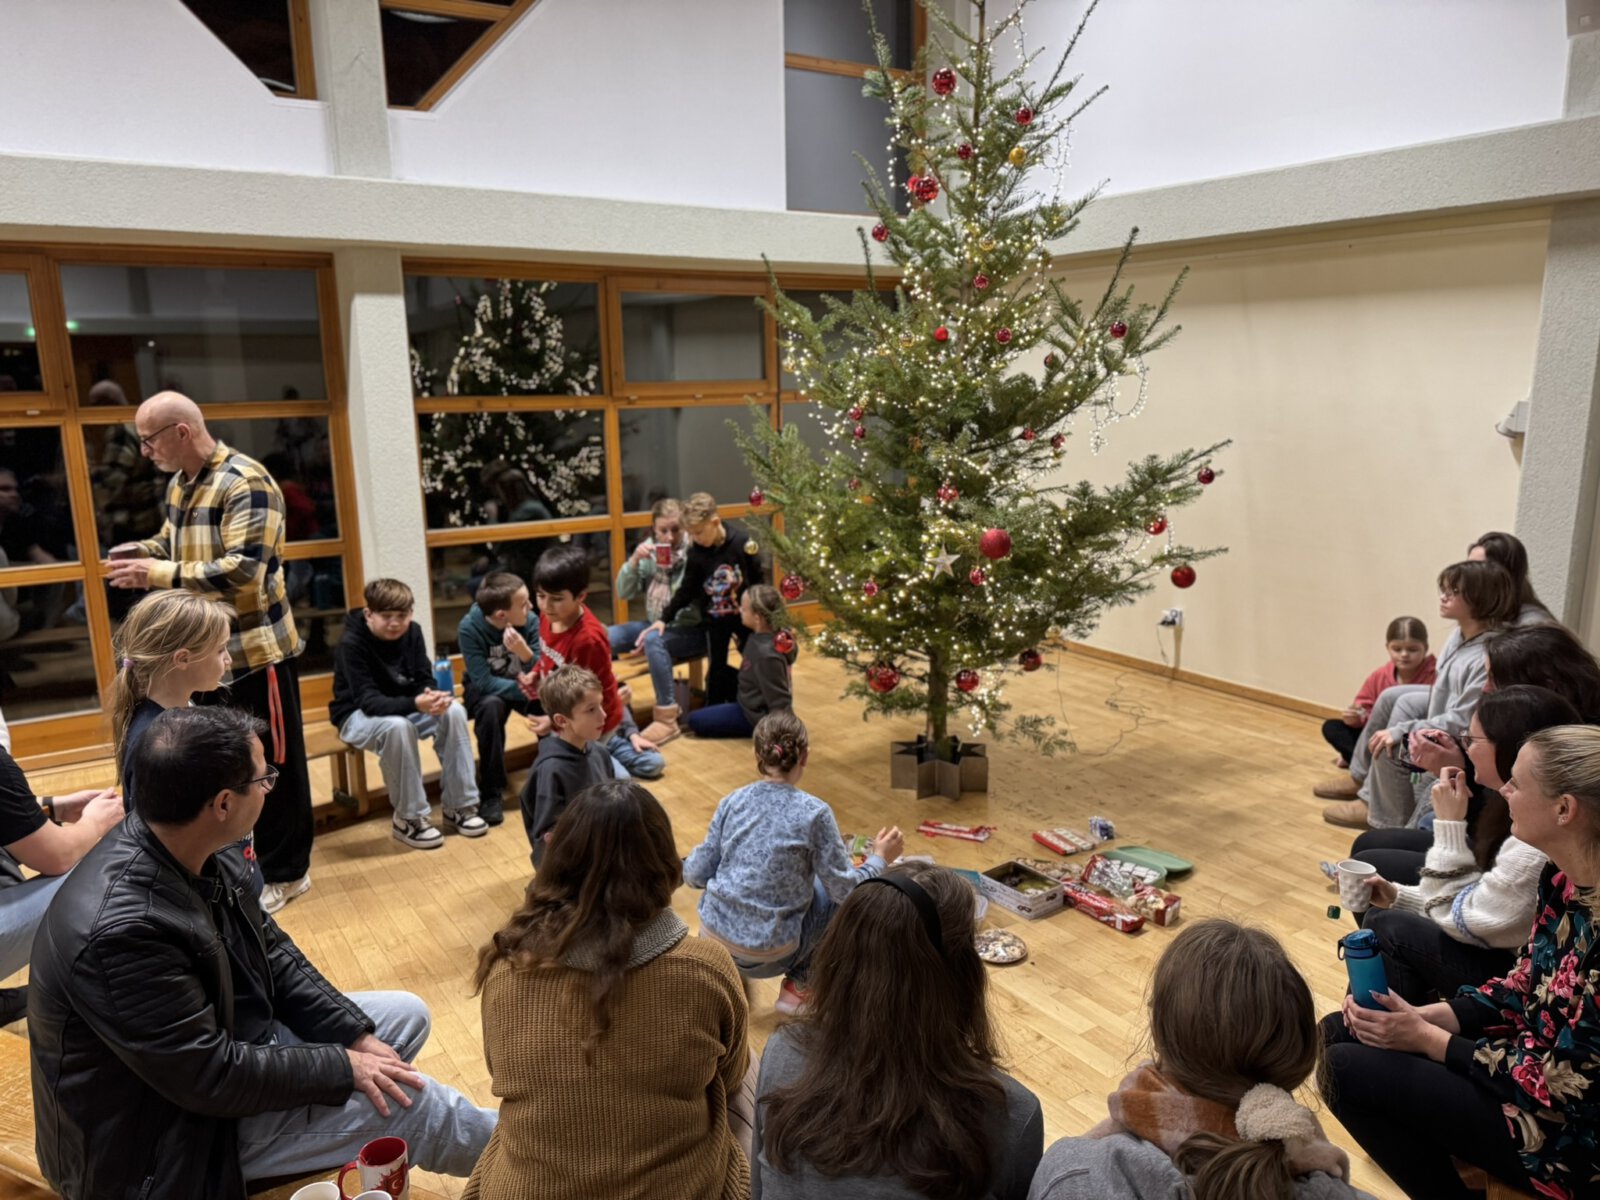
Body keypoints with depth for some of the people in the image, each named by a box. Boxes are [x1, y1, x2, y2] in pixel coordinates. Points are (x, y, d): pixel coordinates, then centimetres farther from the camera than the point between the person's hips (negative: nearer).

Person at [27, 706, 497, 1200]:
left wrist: (356, 1035, -6)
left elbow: (272, 952, 2)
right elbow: (212, 1076, -29)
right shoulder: (125, 929, -36)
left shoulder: (194, 853, -10)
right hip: (164, 1128, -8)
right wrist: (344, 1067, -18)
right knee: (408, 1099, -10)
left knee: (407, 1014, 7)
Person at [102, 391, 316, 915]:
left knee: (273, 764, 4)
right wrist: (138, 551, -1)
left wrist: (158, 574, -27)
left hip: (256, 650, -9)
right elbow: (173, 543, 22)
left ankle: (284, 872, 18)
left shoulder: (246, 483, -19)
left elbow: (244, 570, -27)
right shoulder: (181, 484, 9)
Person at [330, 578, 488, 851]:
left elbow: (425, 681, -5)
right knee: (398, 727, -39)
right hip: (358, 715, -5)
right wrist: (415, 704, -47)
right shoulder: (351, 644, -23)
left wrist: (432, 697, -31)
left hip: (403, 707, 6)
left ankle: (459, 806, -13)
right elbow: (369, 701, -30)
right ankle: (410, 819, -23)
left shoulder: (412, 632, -6)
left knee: (454, 711, -22)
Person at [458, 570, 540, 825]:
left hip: (522, 687, 2)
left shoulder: (530, 621, -18)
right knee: (491, 706, -37)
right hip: (485, 691, -2)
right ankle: (491, 793, -23)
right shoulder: (470, 628, -25)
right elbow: (484, 682, -28)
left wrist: (525, 653, -38)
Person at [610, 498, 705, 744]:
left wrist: (664, 623, -26)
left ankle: (668, 717, -26)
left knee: (653, 640, -35)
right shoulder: (648, 551, 1)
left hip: (691, 630, -6)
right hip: (655, 623, 6)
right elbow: (624, 593, 1)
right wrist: (634, 561, -15)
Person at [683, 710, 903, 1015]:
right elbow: (845, 890, -10)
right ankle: (798, 984, 15)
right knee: (831, 889, 17)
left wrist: (688, 862, 24)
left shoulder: (732, 801, -4)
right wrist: (880, 859, 7)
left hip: (712, 935, 4)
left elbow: (695, 875, 1)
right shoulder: (814, 813, -14)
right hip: (769, 955, -4)